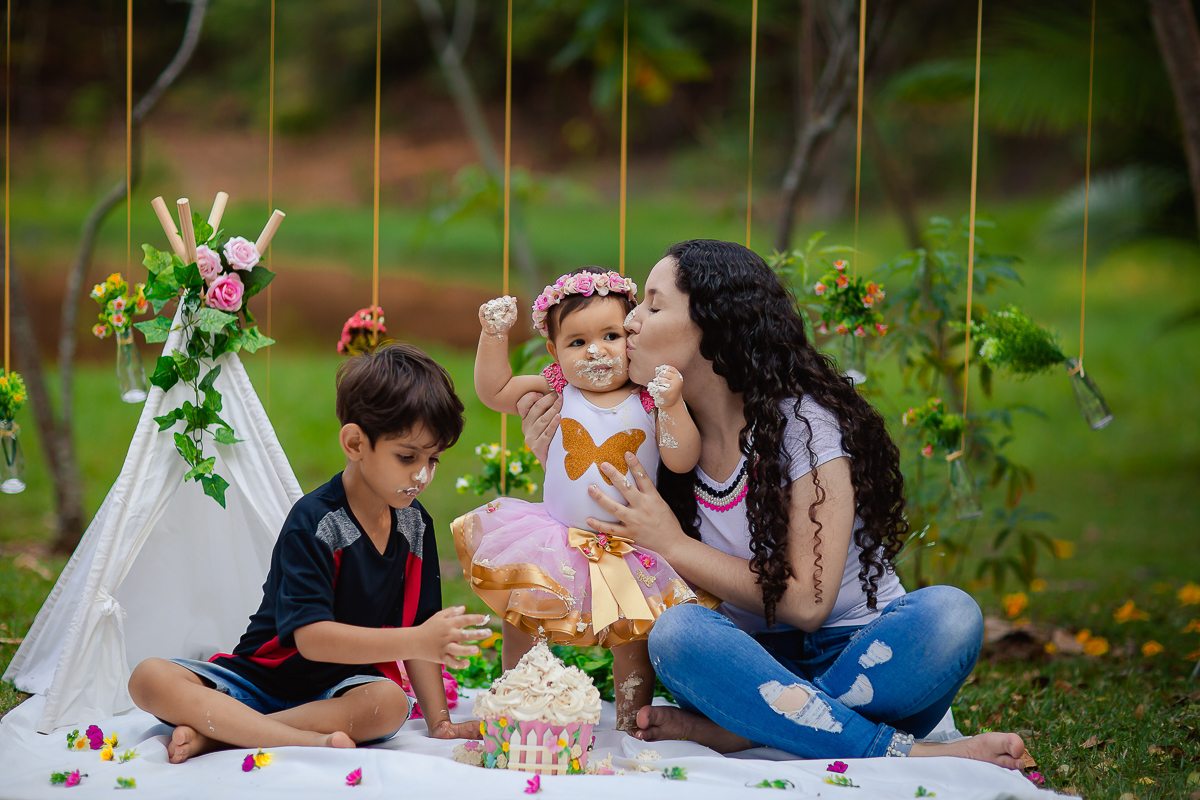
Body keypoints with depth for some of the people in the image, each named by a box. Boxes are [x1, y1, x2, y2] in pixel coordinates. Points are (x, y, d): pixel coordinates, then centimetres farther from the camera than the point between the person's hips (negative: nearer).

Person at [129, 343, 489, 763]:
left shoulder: (414, 524, 4)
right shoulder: (313, 522, -16)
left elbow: (415, 630, 9)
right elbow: (312, 637, -26)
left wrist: (438, 719, -1)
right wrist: (418, 642, -32)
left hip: (341, 689, 3)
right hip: (263, 678, -3)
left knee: (389, 702, -34)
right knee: (150, 678, -28)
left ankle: (212, 734, -29)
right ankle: (308, 740, -44)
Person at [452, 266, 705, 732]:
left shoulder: (650, 400, -5)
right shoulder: (557, 394, 0)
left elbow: (682, 461, -11)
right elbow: (493, 391, 6)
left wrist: (672, 406, -25)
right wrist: (494, 335, -7)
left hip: (629, 550, -2)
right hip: (558, 544, 2)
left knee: (633, 640, 1)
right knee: (521, 627, 5)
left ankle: (631, 726, 16)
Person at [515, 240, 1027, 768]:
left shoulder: (802, 421, -11)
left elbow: (808, 601, -17)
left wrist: (674, 545, -15)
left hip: (861, 656, -3)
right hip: (762, 661, 3)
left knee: (949, 613, -34)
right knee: (676, 631, -30)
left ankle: (726, 730, -36)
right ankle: (907, 755, -32)